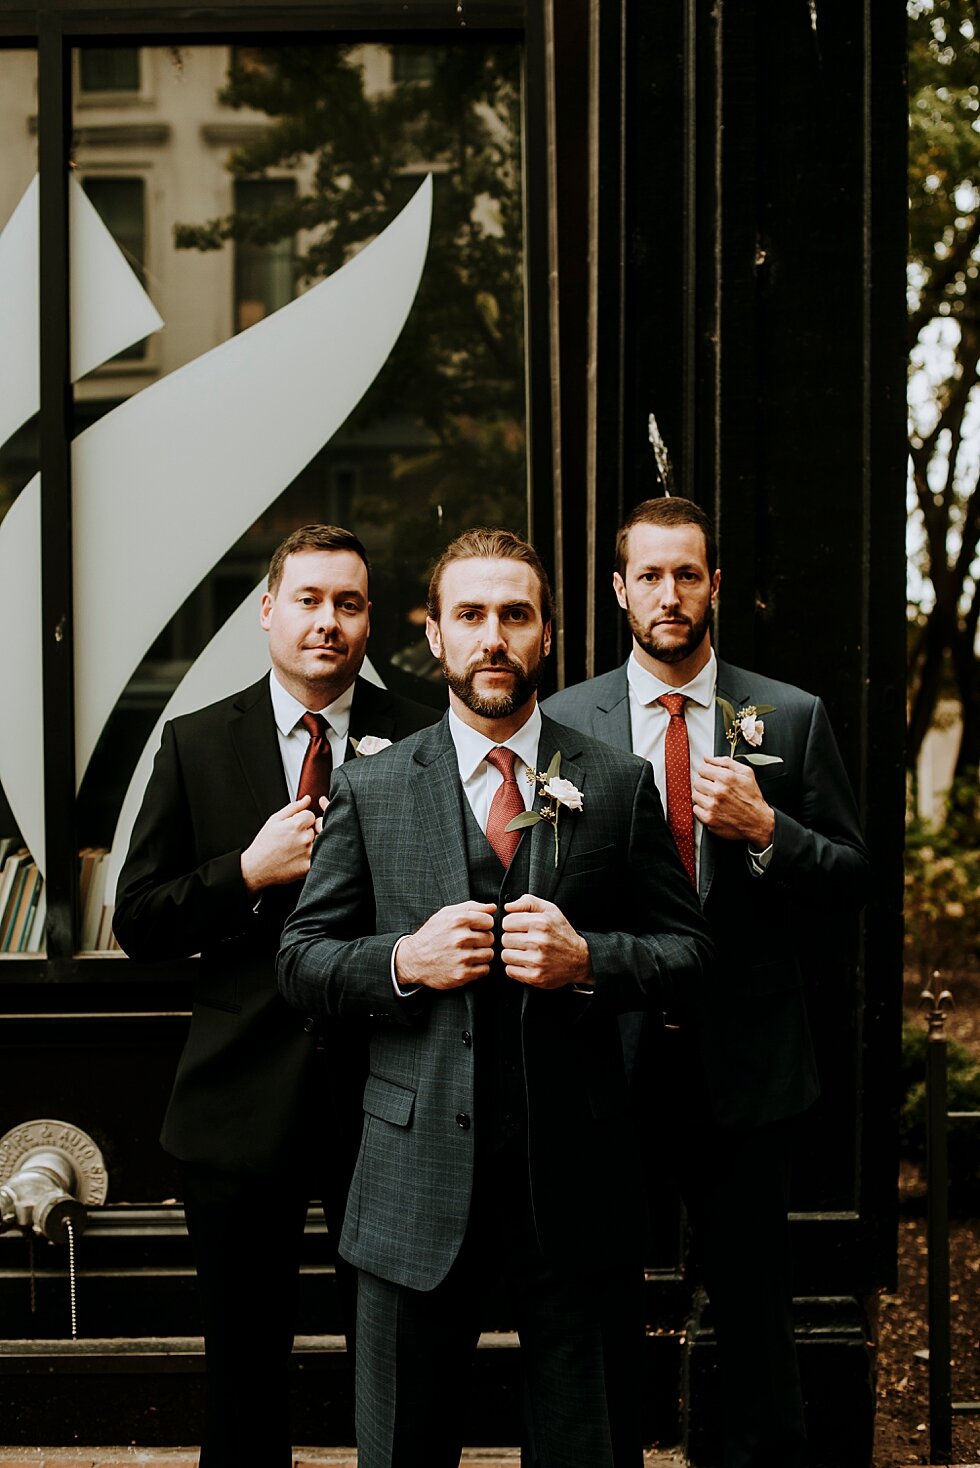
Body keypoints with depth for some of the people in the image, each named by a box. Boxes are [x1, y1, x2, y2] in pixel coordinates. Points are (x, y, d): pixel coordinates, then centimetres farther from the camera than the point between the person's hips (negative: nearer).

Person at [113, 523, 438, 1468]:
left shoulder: (422, 742, 0)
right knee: (245, 1364, 14)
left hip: (382, 1095, -1)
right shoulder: (197, 745, 3)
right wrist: (250, 873, -13)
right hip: (243, 1097, 1)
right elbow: (139, 925, -1)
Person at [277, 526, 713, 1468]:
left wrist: (586, 960, -13)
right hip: (418, 1178, 0)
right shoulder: (369, 792, 5)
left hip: (577, 1181, 0)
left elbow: (689, 955, 6)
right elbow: (300, 963, 6)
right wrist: (403, 960, -13)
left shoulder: (619, 786, 6)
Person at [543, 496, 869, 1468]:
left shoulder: (792, 717, 2)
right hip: (609, 1051, 1)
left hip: (745, 1060, 0)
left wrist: (765, 830, -16)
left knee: (754, 1303, 10)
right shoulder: (565, 721, 3)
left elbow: (850, 881, 1)